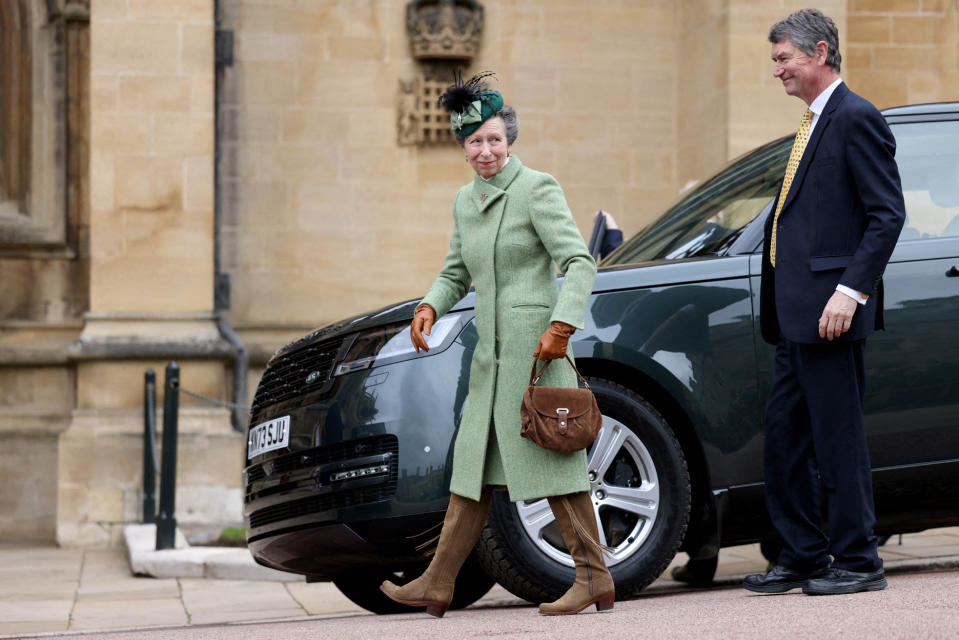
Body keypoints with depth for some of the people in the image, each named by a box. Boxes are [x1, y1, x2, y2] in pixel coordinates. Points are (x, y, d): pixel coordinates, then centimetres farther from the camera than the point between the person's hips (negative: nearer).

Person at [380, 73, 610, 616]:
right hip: (490, 356, 8)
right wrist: (430, 307, 5)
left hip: (536, 349, -8)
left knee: (554, 464, -7)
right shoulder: (466, 201, 15)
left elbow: (580, 262, -13)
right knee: (474, 467, 9)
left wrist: (561, 326, -24)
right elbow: (457, 273, 25)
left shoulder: (537, 189, -8)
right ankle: (438, 586, 12)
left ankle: (595, 580, -2)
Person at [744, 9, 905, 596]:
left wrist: (851, 289, -22)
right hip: (797, 313, 10)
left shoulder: (856, 119, -10)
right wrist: (780, 306, 18)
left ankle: (858, 562, 4)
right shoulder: (814, 124, 20)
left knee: (838, 438, -4)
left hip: (830, 310, -10)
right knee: (784, 437, 12)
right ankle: (802, 557, 20)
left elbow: (888, 214, -16)